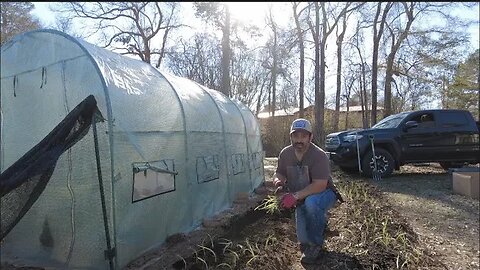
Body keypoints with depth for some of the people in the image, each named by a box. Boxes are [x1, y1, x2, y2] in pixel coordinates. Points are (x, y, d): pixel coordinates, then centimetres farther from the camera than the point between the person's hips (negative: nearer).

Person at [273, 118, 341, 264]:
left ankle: (316, 244, -16)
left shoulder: (319, 155, -26)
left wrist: (296, 196, -41)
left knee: (311, 202, -39)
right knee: (303, 239, -5)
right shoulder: (285, 153, -9)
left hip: (324, 194, -5)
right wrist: (278, 181, -21)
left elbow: (320, 185, -32)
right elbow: (279, 173, 4)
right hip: (301, 200, 5)